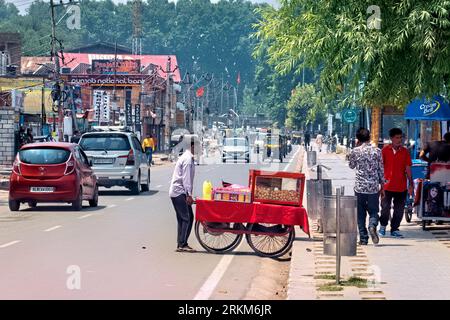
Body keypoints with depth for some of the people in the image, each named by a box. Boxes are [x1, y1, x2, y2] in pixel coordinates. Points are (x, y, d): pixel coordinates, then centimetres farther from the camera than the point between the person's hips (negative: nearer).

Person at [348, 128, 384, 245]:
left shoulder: (355, 151, -3)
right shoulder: (377, 151, -1)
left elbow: (351, 166, 15)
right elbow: (381, 169, 3)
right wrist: (382, 184, 14)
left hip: (360, 187, 0)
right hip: (374, 187, 0)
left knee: (361, 213, 8)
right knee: (373, 211, 9)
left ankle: (363, 238, 5)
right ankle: (372, 226, -22)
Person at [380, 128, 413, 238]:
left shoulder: (405, 151, 5)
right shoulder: (385, 150, -1)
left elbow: (408, 169, 6)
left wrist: (411, 184, 3)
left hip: (401, 186, 2)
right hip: (387, 186, -2)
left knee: (399, 210, 5)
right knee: (385, 208, 3)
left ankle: (394, 229, 16)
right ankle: (383, 226, 24)